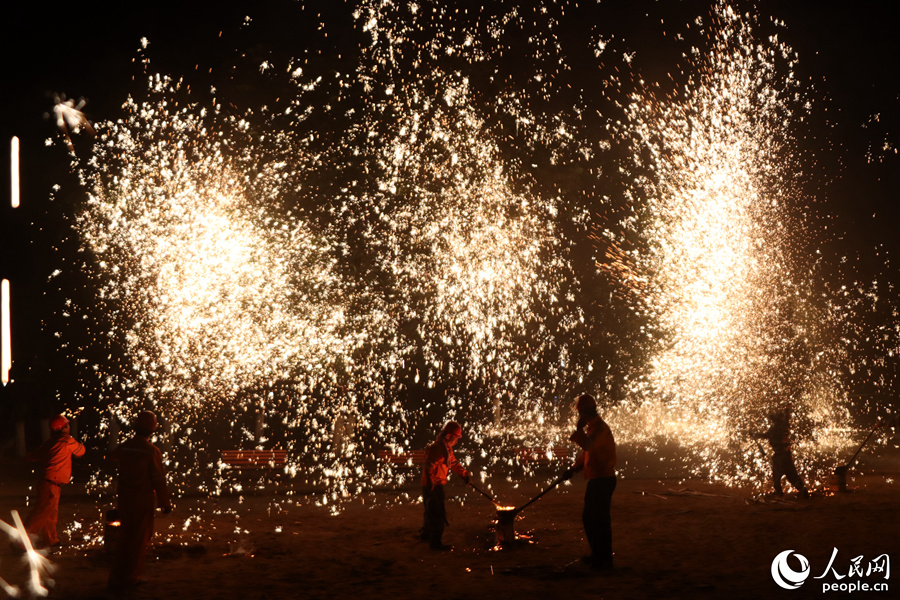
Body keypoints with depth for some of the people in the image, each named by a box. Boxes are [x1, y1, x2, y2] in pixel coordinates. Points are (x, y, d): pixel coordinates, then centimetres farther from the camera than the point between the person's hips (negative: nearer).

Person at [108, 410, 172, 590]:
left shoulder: (124, 447, -1)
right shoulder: (152, 451, -17)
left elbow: (114, 456, 26)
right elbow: (158, 480, -15)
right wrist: (165, 504, -6)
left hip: (125, 500, 5)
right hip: (143, 501, -5)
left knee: (124, 537, 15)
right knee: (140, 539, 6)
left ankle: (116, 577, 16)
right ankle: (131, 577, 10)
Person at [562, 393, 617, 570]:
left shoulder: (600, 428, -17)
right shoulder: (593, 427, 16)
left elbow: (587, 445, -33)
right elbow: (587, 451, 23)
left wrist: (579, 428, -21)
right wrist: (573, 469, 13)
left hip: (603, 480, -11)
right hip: (596, 480, 11)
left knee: (600, 519, -6)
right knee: (588, 517, 17)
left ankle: (605, 559, 0)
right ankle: (597, 553, 27)